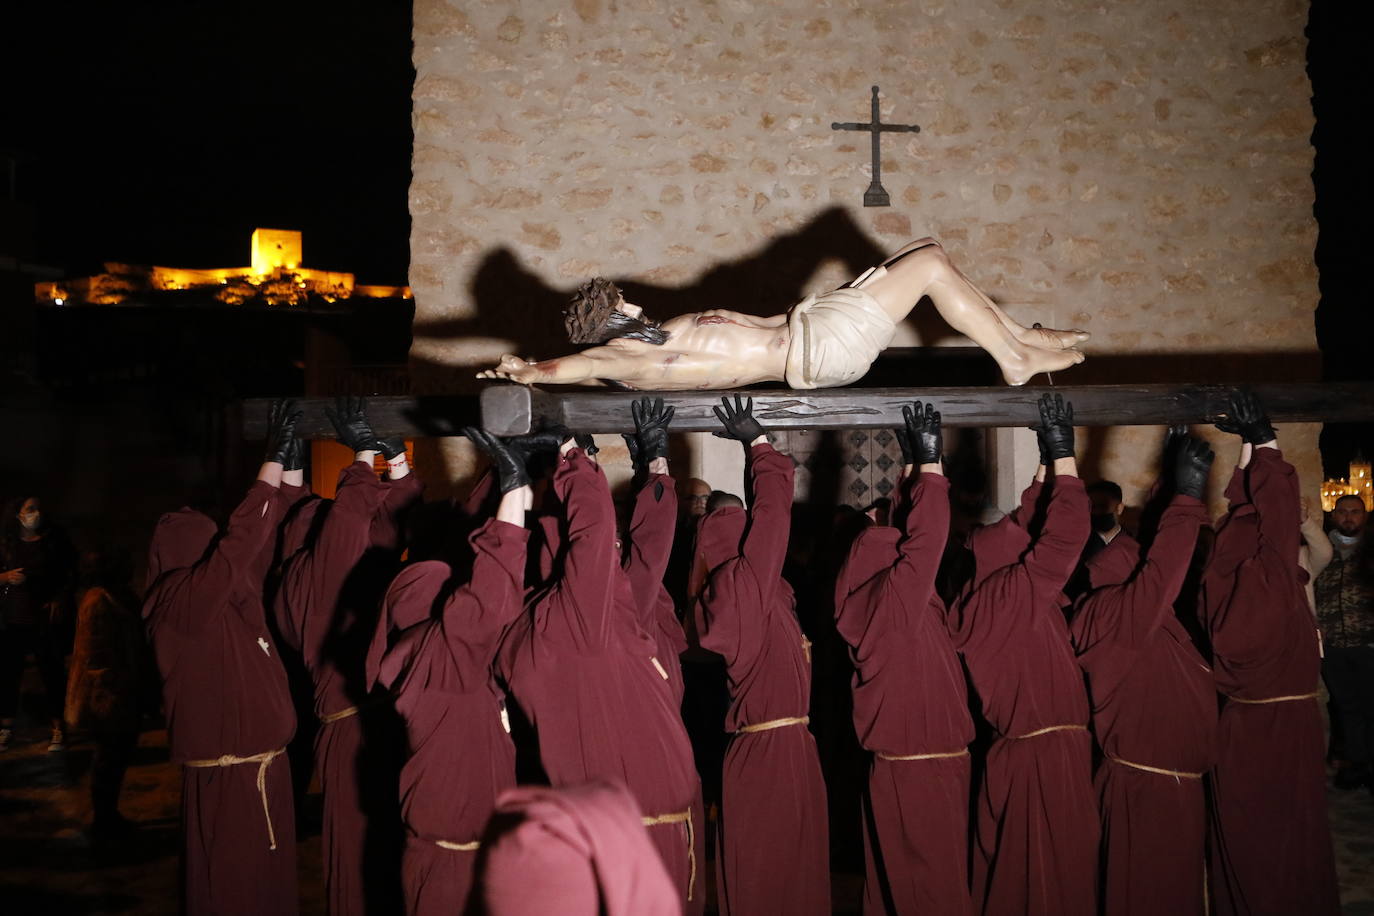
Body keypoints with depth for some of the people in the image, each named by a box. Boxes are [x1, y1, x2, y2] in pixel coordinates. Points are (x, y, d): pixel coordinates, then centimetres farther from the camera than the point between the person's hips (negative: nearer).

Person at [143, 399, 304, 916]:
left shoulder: (231, 596, 9)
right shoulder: (179, 603, -12)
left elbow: (269, 542, 13)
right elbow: (241, 542, -23)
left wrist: (293, 466, 7)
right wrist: (274, 460, -21)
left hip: (264, 771, 8)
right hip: (224, 781, -8)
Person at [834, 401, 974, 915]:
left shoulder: (874, 604, 7)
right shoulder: (892, 602, -17)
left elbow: (909, 535, 15)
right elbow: (926, 540, -25)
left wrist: (913, 465, 13)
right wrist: (929, 463, -16)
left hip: (899, 770, 9)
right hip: (921, 775, -9)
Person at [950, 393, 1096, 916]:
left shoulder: (974, 606, 7)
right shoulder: (1012, 597, -16)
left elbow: (1028, 524, 16)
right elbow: (1064, 534, -20)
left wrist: (1047, 462, 17)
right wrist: (1063, 452, -10)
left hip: (1013, 756, 9)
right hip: (1046, 762, -9)